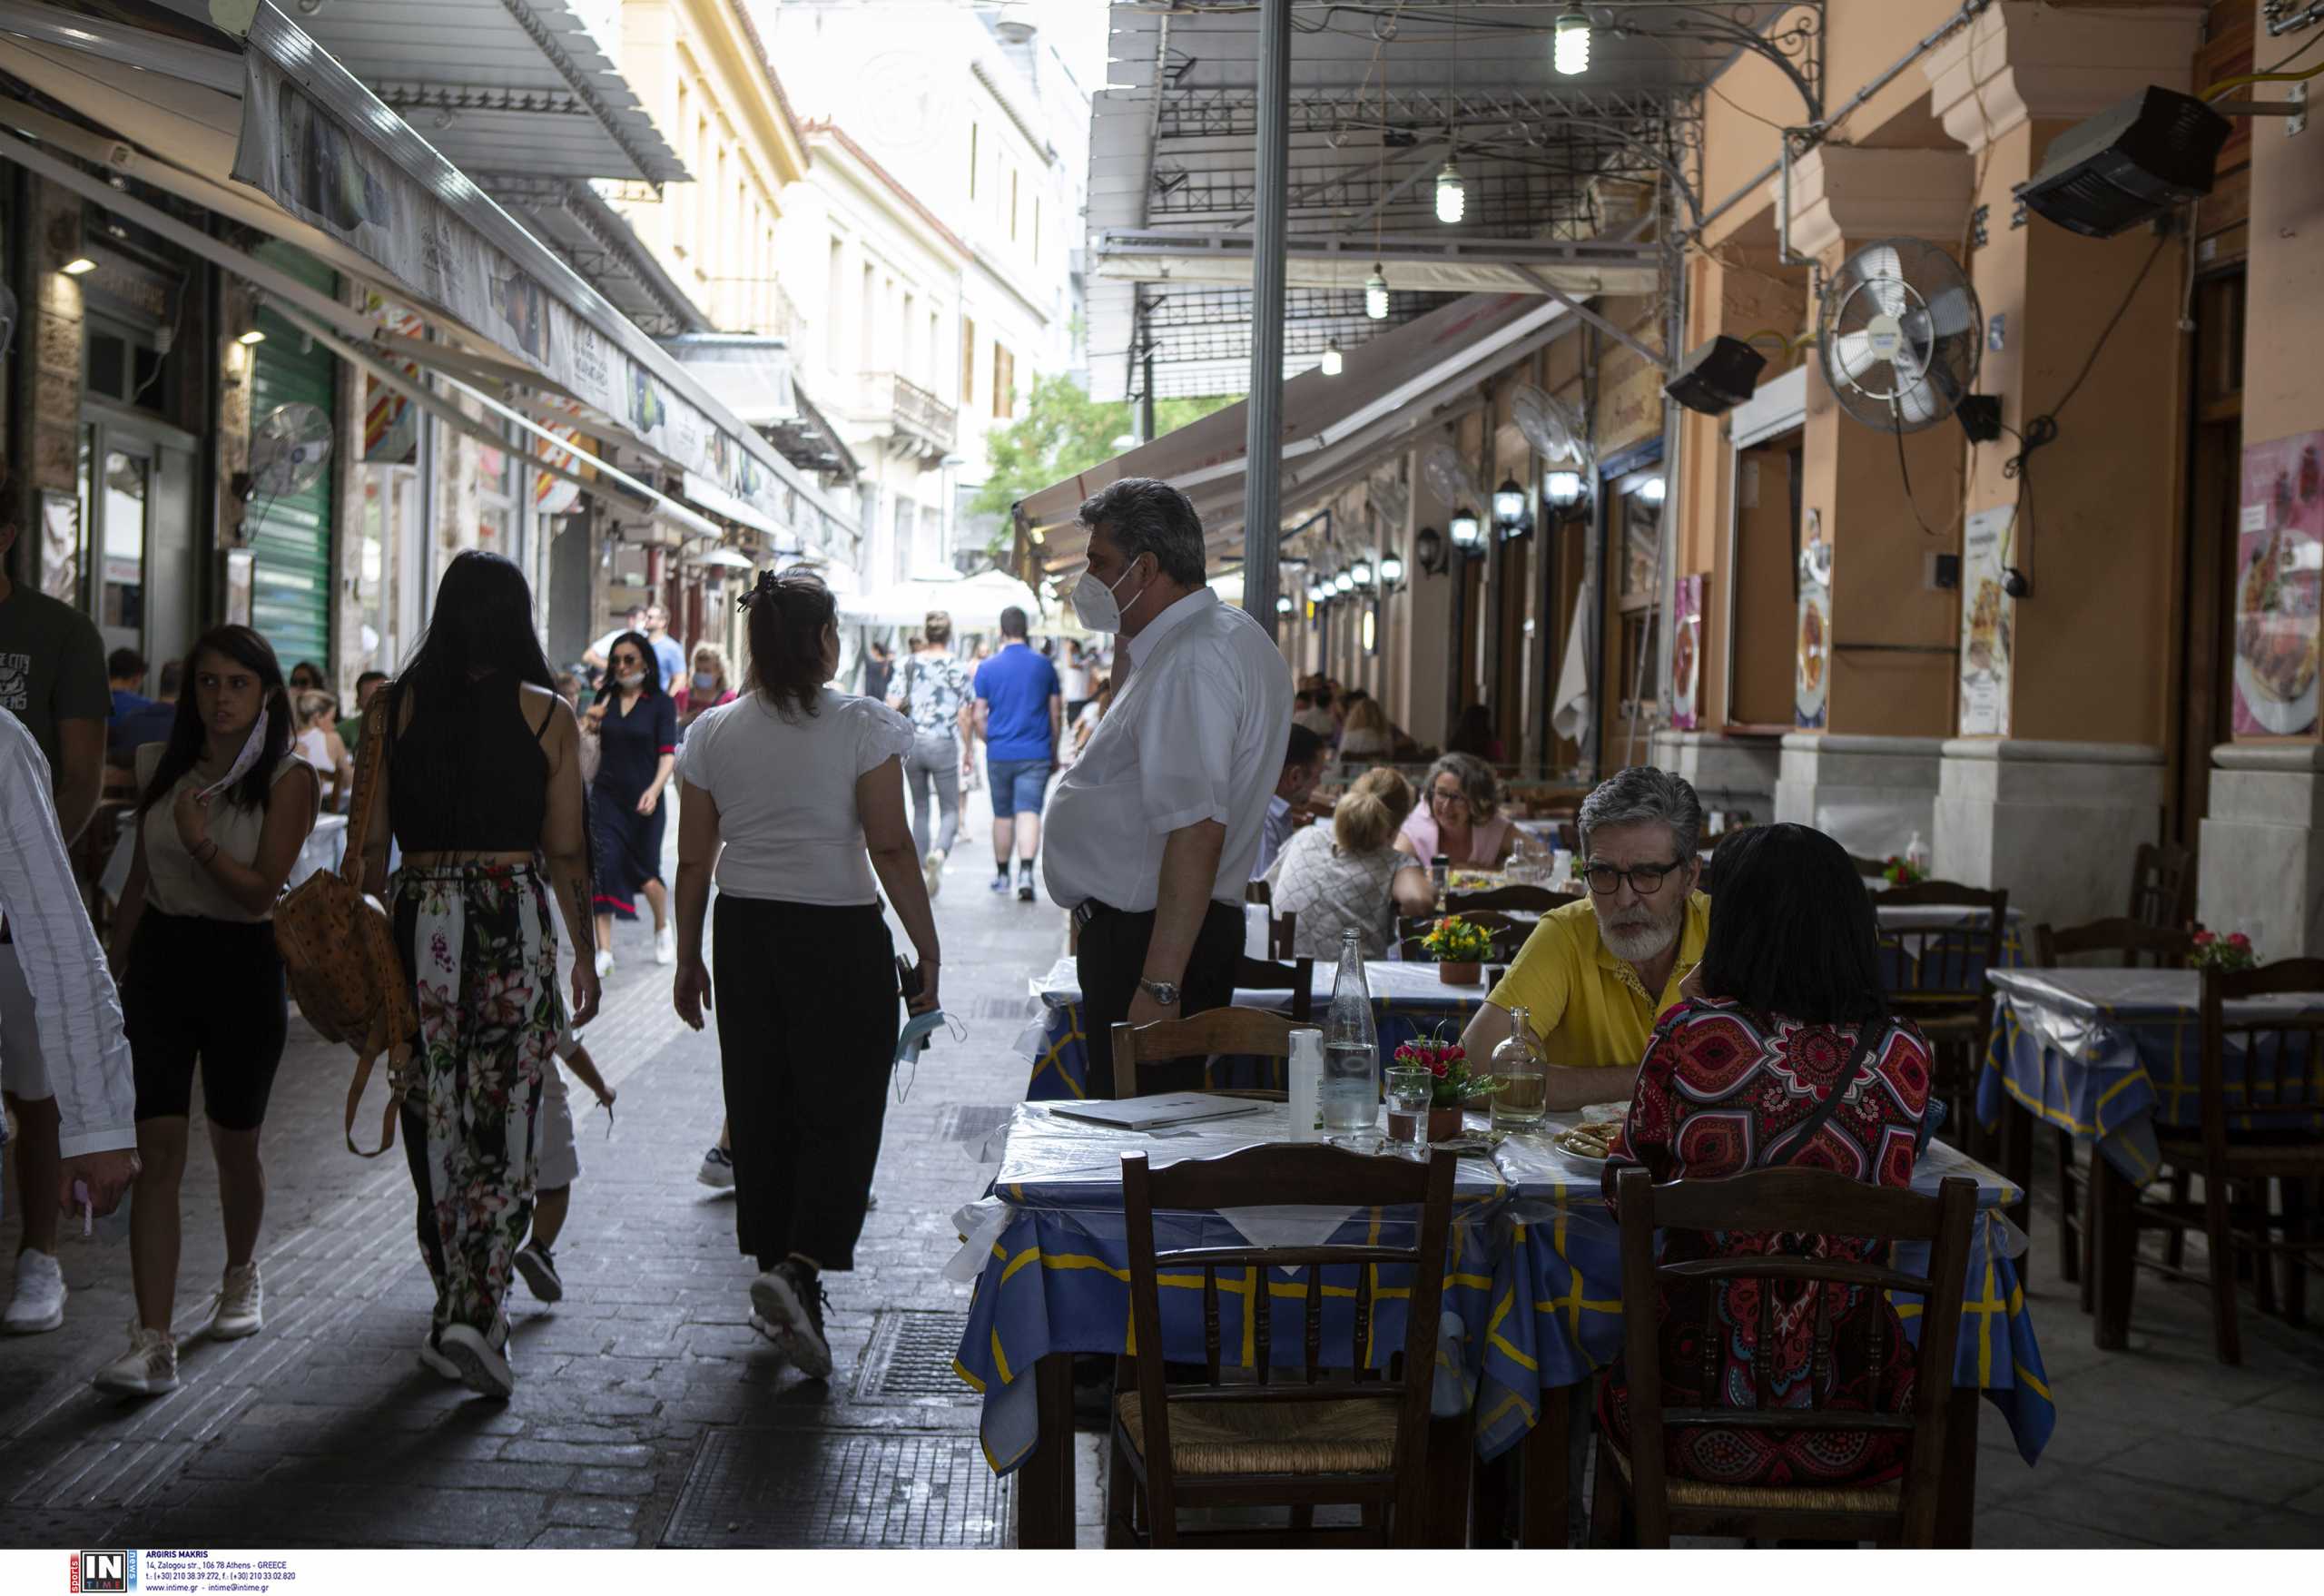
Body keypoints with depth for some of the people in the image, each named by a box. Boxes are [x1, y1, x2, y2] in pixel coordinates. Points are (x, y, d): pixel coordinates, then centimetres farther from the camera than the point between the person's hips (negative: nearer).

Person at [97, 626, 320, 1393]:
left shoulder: (289, 779, -7)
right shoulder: (160, 767, 5)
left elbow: (262, 890, -14)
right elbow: (139, 878, 14)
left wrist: (201, 841, -30)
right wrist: (112, 973, 17)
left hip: (243, 964, -2)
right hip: (161, 957, 2)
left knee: (234, 1147, 13)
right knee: (159, 1152, -8)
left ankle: (241, 1278, 42)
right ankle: (153, 1344, -10)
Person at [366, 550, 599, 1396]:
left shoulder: (394, 708, 2)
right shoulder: (549, 716, -2)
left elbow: (371, 842, 3)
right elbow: (565, 852, -1)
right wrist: (585, 956, 8)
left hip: (420, 912, 2)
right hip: (517, 917, -2)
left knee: (433, 1120, 12)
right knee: (505, 1125, 1)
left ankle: (456, 1306, 23)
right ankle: (474, 1314, -10)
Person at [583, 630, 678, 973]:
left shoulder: (661, 703, -3)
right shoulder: (606, 698, 7)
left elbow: (668, 753, -11)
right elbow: (585, 737, 19)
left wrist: (655, 788, -26)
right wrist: (589, 722, -4)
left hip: (643, 801, -2)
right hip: (606, 798, 2)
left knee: (646, 871, 6)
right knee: (603, 866, -9)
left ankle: (663, 929, 37)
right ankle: (604, 951, -8)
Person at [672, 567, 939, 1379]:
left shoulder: (713, 734, 3)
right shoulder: (862, 727, -8)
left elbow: (693, 861, 6)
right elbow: (892, 849, -11)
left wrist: (688, 960, 15)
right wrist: (928, 952, -5)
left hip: (745, 932, 4)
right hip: (840, 936, -4)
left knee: (760, 1109, 13)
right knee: (841, 1111, 1)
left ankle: (779, 1276, 22)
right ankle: (798, 1268, -17)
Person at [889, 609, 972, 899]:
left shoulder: (911, 664, 1)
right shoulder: (957, 668, -4)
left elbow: (894, 706, -3)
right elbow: (964, 717, -4)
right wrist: (967, 752, 6)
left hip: (913, 743, 3)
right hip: (944, 744, -2)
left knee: (919, 809, 16)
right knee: (951, 809, 7)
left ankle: (923, 873, 18)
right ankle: (939, 852, -23)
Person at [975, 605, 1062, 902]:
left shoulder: (987, 668, -1)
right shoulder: (1044, 666, 1)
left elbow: (979, 716, 0)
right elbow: (1057, 714, 5)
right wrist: (1054, 752, 16)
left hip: (999, 754, 1)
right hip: (1036, 754, -1)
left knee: (1002, 815, 14)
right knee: (1029, 812, -6)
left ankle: (1001, 875, 26)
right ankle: (1026, 871, -25)